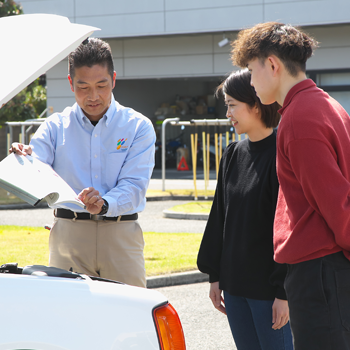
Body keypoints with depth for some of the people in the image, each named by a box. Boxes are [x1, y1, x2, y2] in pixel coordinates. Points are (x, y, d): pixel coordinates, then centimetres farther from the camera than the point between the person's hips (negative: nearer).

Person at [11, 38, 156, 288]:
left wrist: (104, 204, -27)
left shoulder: (138, 127, 5)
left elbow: (134, 185, -6)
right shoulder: (55, 127, 8)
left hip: (121, 234, 0)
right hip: (68, 233, 1)